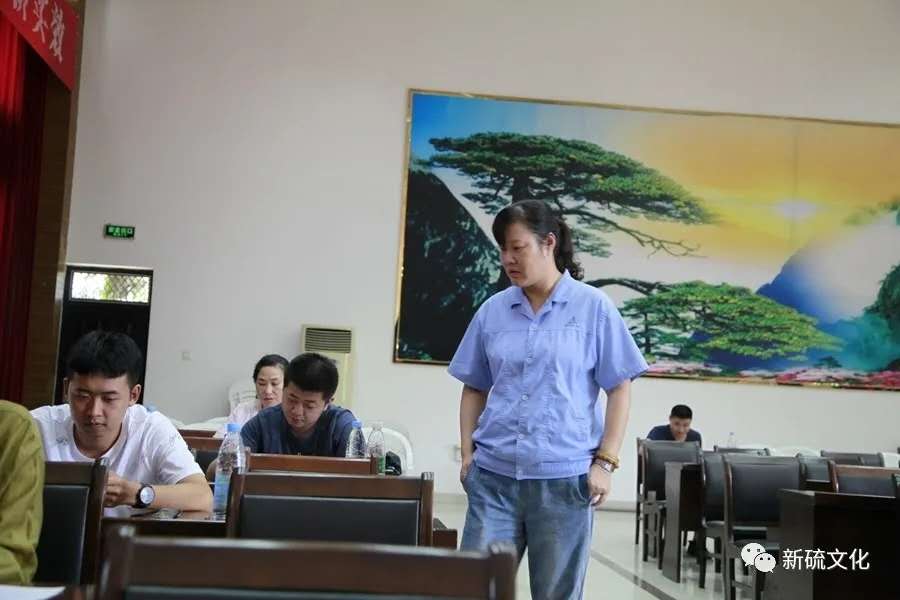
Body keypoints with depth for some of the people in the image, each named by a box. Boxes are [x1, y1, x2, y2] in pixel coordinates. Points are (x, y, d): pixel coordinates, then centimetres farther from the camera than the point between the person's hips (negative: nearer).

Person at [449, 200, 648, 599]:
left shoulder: (593, 306, -1)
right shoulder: (493, 310, 8)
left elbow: (620, 389, 0)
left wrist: (605, 462, -7)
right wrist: (467, 455, 6)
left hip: (563, 476, -2)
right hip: (494, 474, 3)